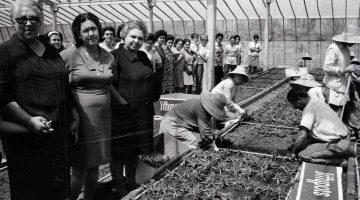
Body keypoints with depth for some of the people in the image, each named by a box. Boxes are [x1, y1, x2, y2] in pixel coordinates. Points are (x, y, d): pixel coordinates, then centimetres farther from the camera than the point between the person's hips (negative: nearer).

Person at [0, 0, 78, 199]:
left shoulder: (51, 50, 13)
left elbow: (64, 88, 19)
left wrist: (74, 115, 11)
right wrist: (29, 120, -19)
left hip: (59, 131, 6)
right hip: (25, 136, -5)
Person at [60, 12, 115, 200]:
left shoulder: (109, 57, 9)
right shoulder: (69, 54, -6)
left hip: (103, 117, 5)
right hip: (81, 118, -5)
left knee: (95, 166, 16)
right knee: (80, 170, 2)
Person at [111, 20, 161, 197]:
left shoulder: (143, 56, 11)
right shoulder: (116, 56, -12)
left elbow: (153, 81, 21)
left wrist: (154, 97, 11)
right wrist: (121, 102, -20)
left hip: (143, 113, 7)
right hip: (122, 114, -7)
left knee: (135, 150, 20)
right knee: (119, 152, 7)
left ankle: (131, 182, 38)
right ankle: (119, 188, 25)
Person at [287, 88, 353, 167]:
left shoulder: (309, 108, -14)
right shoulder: (319, 103, 14)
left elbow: (302, 135, -23)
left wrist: (293, 152, -10)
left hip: (336, 144, -9)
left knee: (302, 155, -10)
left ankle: (338, 160, -5)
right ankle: (344, 151, 14)